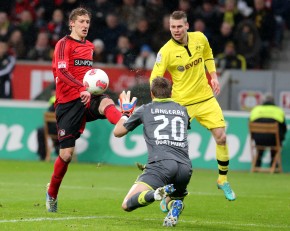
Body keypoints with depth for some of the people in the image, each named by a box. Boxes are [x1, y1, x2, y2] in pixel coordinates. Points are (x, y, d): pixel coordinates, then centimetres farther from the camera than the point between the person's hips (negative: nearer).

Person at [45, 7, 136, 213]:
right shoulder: (64, 44, -4)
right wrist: (82, 88, -33)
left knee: (106, 103, -33)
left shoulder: (90, 46, 17)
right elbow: (61, 72, -20)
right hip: (68, 101, -4)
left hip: (87, 98, 4)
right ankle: (52, 194, 20)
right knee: (67, 153, -3)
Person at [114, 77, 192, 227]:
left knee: (127, 205, -4)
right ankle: (175, 205, -11)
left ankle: (157, 193, -35)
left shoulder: (145, 109, 17)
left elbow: (117, 132, 29)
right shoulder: (182, 110, 26)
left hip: (161, 163, -4)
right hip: (185, 166, 4)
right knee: (166, 205, 29)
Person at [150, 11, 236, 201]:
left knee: (221, 137, -3)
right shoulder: (166, 51, -16)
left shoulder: (200, 38, -3)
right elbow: (155, 79, -17)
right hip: (181, 103, -4)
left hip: (206, 98, 4)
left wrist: (213, 76, 10)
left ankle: (223, 180, 16)